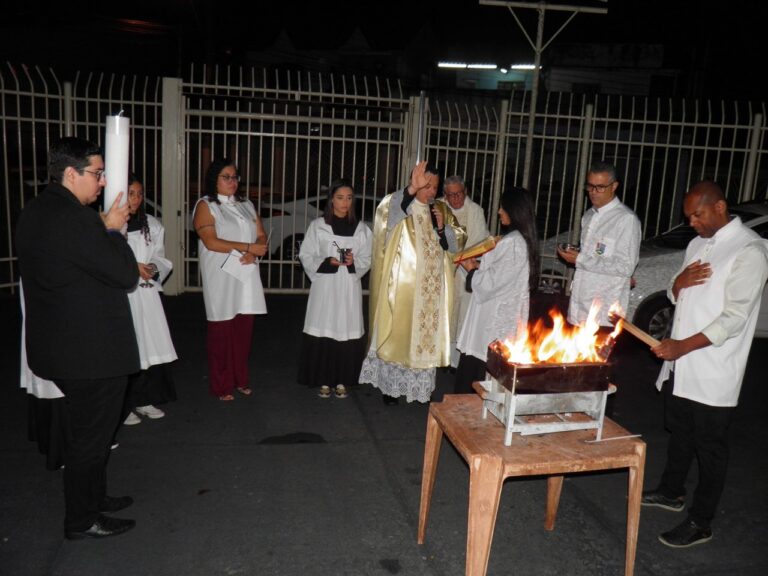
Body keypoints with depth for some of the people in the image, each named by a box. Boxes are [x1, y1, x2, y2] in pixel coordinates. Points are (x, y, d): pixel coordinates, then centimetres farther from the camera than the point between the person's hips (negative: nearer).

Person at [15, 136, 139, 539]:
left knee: (87, 429, 24)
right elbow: (126, 275, -19)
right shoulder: (73, 219, -25)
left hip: (60, 345, 10)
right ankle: (81, 521, 24)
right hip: (91, 350, -10)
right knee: (90, 435, 7)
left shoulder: (34, 213, 8)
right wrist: (113, 230, -7)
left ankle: (93, 497, 41)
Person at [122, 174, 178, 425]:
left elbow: (161, 258, 12)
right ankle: (122, 405, 11)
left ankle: (144, 400, 21)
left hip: (146, 294, 5)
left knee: (151, 347, 6)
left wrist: (153, 269, -9)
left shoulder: (151, 224, 10)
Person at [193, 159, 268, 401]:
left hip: (247, 275, 5)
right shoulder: (205, 205, -1)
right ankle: (221, 385, 10)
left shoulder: (246, 204, 16)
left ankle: (240, 379, 19)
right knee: (222, 330, -1)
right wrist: (248, 247, -14)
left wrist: (253, 254, -10)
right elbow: (211, 242, -13)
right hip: (221, 276, -5)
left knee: (244, 329, 6)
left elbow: (261, 235, 11)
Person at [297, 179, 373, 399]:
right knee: (323, 332, -2)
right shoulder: (318, 226, 1)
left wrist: (353, 262, -11)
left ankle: (341, 381, 14)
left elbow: (367, 259, 9)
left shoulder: (361, 228, 7)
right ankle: (324, 381, 12)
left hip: (349, 287, 2)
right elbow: (306, 256, 1)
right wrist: (326, 262, -14)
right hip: (325, 286, -2)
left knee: (347, 331, 1)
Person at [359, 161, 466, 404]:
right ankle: (390, 386, 16)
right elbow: (387, 211, -32)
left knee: (426, 336, 9)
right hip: (401, 286, -4)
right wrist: (412, 189, -48)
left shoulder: (442, 211, 11)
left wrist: (442, 226, -10)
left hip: (431, 290, 5)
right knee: (396, 335, 2)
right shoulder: (398, 205, -6)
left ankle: (419, 387, 23)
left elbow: (457, 243, 9)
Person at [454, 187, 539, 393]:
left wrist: (471, 269, -1)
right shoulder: (525, 240, 11)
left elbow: (490, 282, -17)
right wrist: (478, 265, 8)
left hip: (495, 317, -9)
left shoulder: (511, 242, -19)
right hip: (507, 312, 9)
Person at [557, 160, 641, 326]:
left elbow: (625, 267, -14)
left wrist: (580, 260, -13)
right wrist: (573, 254, 6)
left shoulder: (627, 219, -8)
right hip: (578, 304, 7)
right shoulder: (588, 216, 16)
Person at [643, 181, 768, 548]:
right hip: (681, 364, 8)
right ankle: (671, 492, 40)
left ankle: (700, 523, 16)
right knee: (678, 432, 21)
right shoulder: (698, 244, 12)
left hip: (713, 373, -8)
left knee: (709, 447, 4)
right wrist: (679, 282, -5)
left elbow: (735, 316, -20)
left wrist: (683, 345, -22)